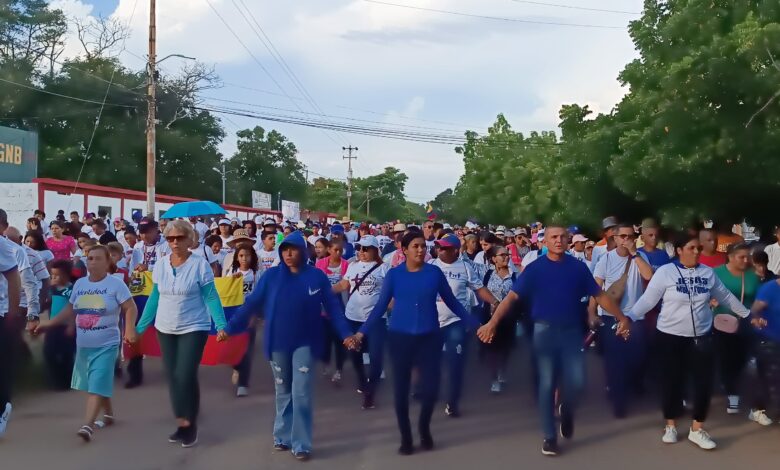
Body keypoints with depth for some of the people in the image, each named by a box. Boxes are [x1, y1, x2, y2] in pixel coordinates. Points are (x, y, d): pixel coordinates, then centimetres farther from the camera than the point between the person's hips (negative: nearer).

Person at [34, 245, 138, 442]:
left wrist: (130, 328, -25)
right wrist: (49, 323, 9)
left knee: (97, 385, -13)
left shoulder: (116, 284, -8)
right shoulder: (79, 284, 8)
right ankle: (108, 414, 34)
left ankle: (88, 425, -18)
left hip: (106, 345, -6)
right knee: (99, 383, 16)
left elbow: (130, 308, -10)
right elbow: (70, 310, 16)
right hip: (83, 345, 6)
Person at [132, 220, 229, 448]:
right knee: (173, 377, 8)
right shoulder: (160, 265, 2)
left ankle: (191, 425, 6)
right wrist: (139, 327, 9)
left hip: (193, 328, -5)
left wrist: (221, 325, -21)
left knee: (186, 376, -11)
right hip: (165, 329, 5)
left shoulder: (200, 265, -11)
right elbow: (154, 298, 9)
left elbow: (211, 298, -11)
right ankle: (182, 424, 21)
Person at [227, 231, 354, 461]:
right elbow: (251, 304, -1)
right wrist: (230, 328, -4)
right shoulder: (271, 276, -3)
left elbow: (333, 307, -2)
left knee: (301, 394, -4)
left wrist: (345, 334, -9)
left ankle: (301, 444, 4)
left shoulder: (317, 276, -5)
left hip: (305, 343, -2)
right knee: (283, 392, 13)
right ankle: (283, 436, 27)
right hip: (278, 342, 2)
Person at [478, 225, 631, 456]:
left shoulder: (578, 267, 3)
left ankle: (567, 411, 29)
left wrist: (622, 318, 2)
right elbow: (512, 296, -8)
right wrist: (493, 322, -20)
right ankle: (549, 436, 14)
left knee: (576, 381, -5)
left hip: (572, 330, 1)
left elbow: (600, 295, 7)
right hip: (545, 330, -1)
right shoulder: (534, 268, -2)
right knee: (547, 384, 2)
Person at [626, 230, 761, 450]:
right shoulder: (665, 272, -10)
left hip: (701, 337, 3)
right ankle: (670, 425, 26)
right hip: (670, 337, -3)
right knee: (672, 381, 7)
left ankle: (697, 429, 18)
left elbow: (726, 297, 15)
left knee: (703, 382, 3)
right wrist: (628, 318, -24)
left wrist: (748, 315, 21)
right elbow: (647, 300, -13)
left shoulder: (708, 272, 3)